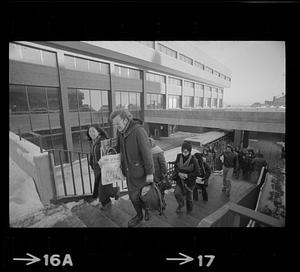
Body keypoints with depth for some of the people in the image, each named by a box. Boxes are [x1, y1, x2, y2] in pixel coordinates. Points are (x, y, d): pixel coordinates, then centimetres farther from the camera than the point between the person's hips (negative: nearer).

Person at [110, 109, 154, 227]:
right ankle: (139, 215, 43)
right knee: (132, 195, 19)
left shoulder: (138, 130, -24)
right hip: (129, 170, 7)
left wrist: (150, 172, -19)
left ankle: (147, 208, 39)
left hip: (140, 170, -7)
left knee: (140, 194, 6)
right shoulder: (120, 132, -1)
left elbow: (146, 152, -22)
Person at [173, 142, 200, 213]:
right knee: (177, 193, -14)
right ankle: (181, 204, 20)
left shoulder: (193, 160, -21)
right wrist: (179, 173, -17)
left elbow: (197, 173, -14)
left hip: (189, 181, -2)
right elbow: (175, 167, 1)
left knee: (189, 197, 14)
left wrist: (187, 175, -22)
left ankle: (189, 210, 46)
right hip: (180, 179, 2)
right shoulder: (179, 157, -12)